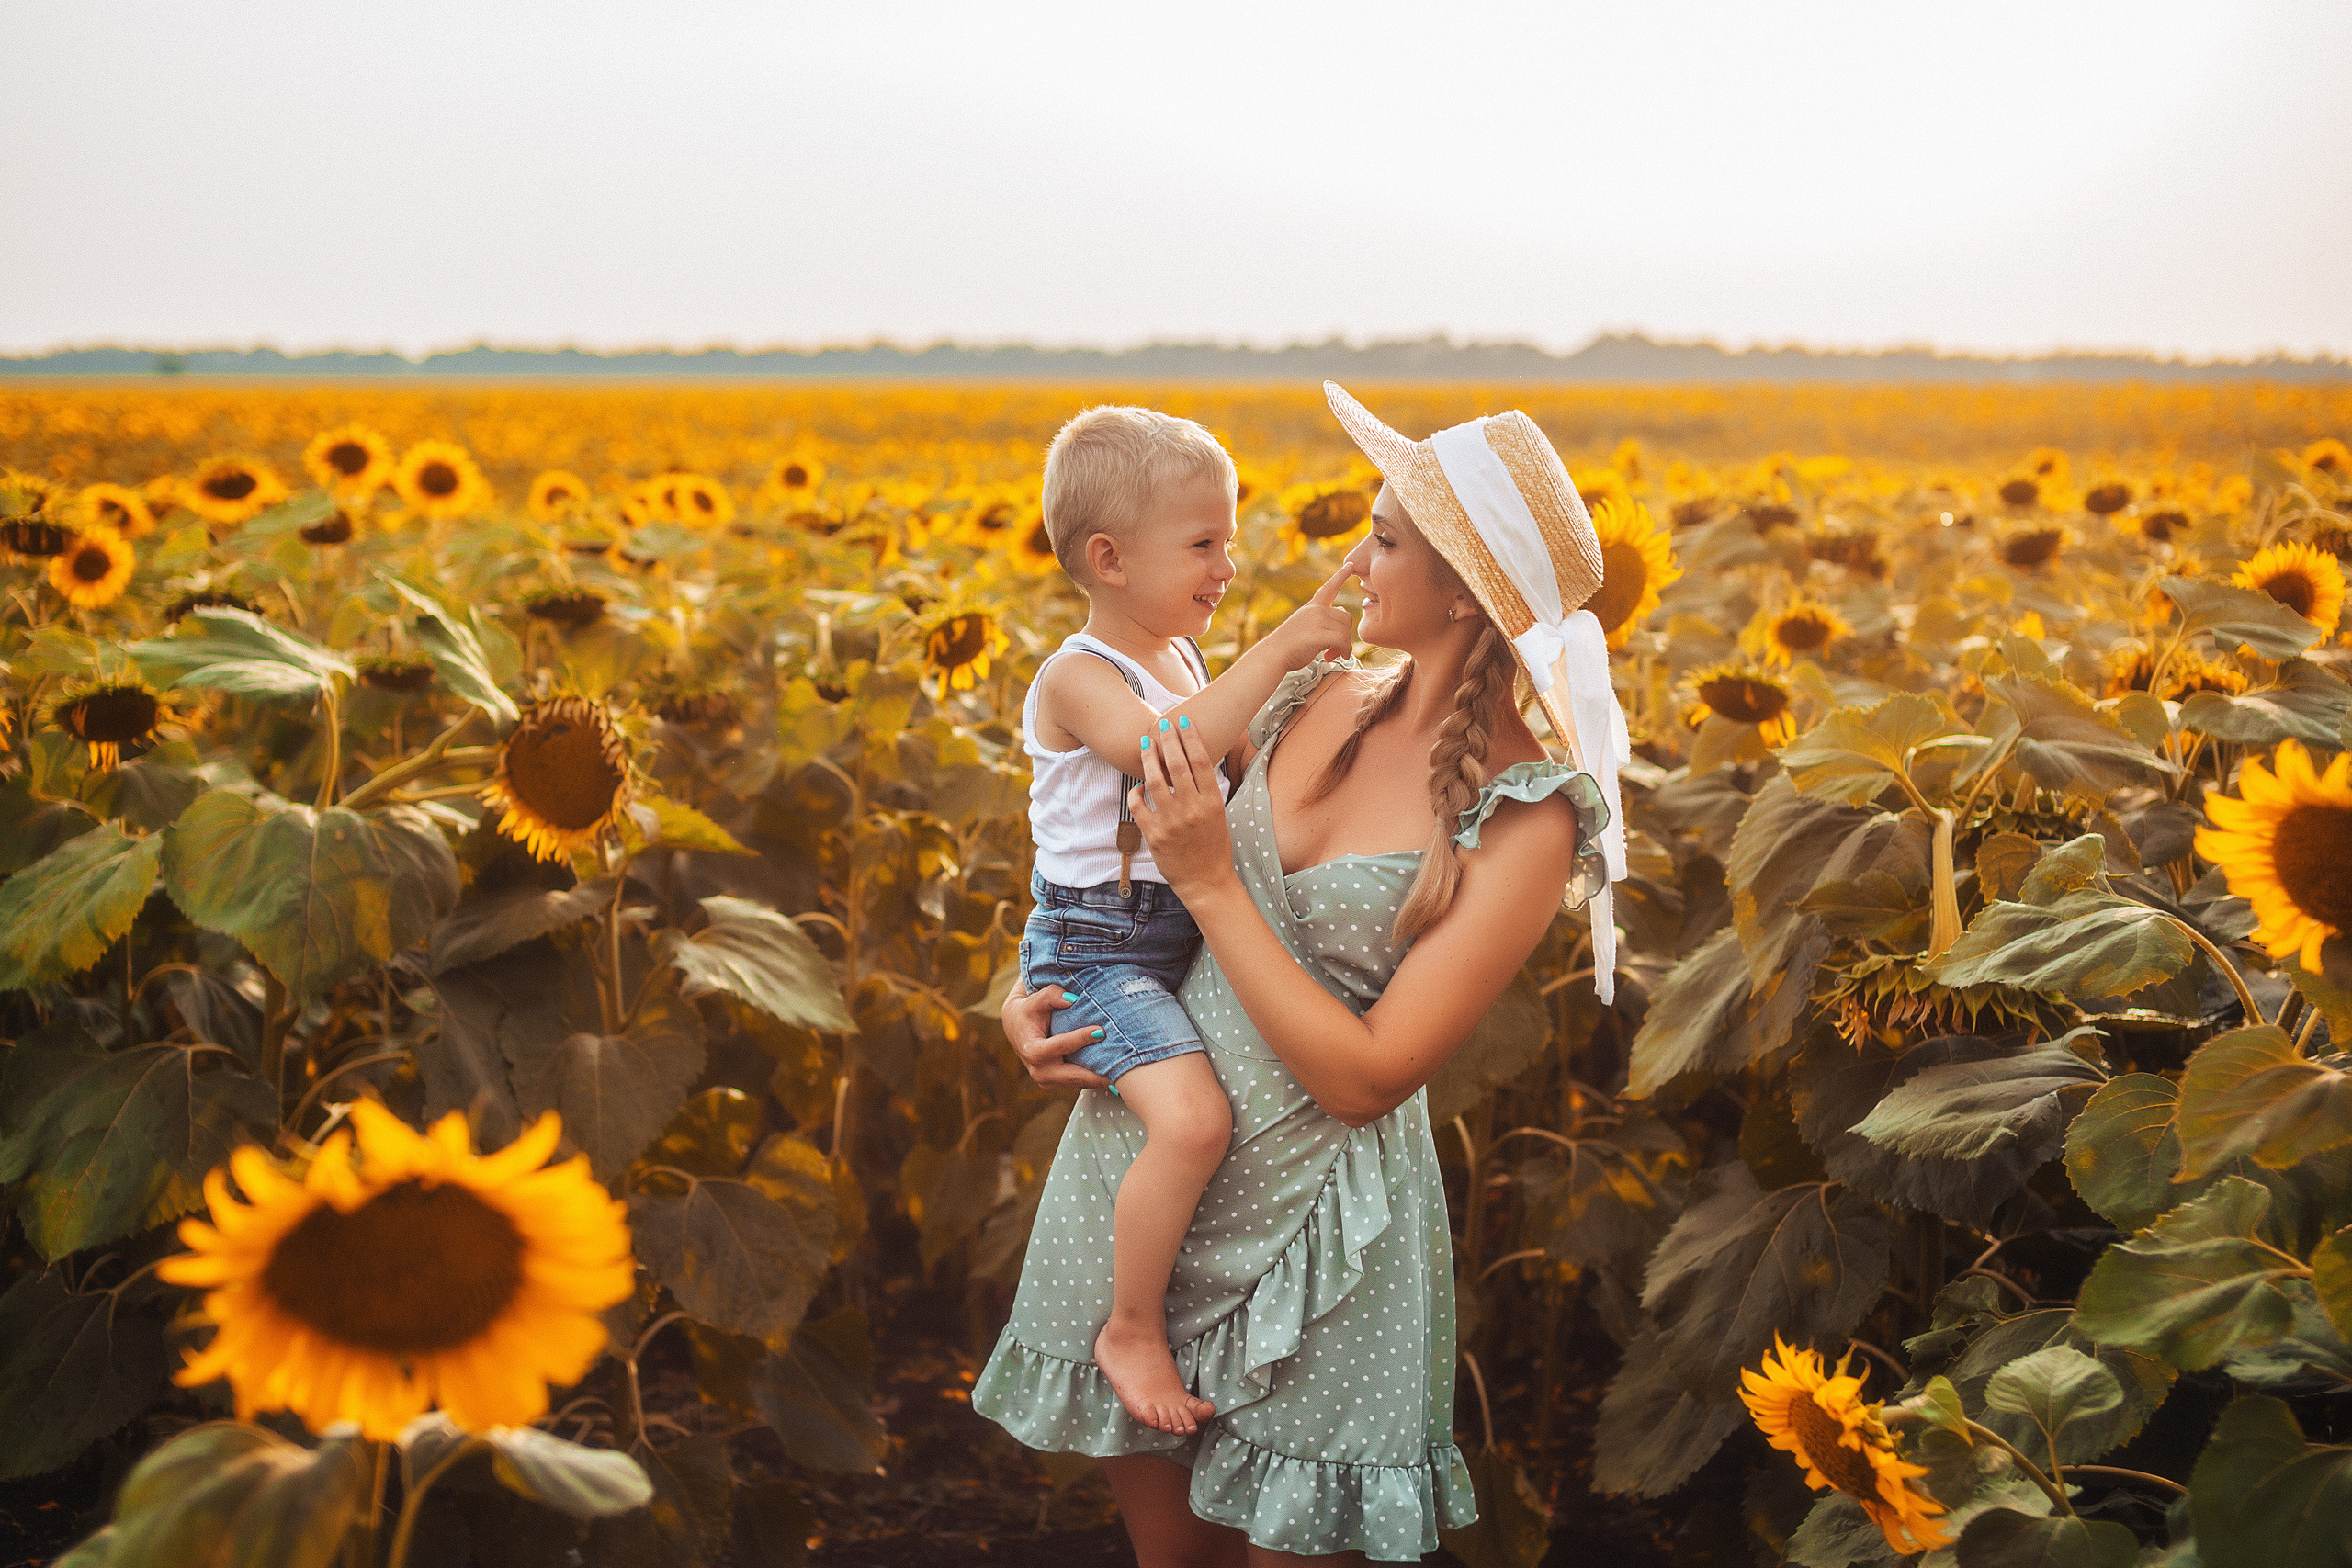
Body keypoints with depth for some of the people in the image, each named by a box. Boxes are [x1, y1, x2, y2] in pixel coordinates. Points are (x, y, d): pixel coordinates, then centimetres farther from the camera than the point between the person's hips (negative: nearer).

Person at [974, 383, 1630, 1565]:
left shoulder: (1525, 819, -16)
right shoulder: (1321, 700, 2)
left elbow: (1365, 1079, -19)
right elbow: (1161, 888, 18)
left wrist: (1210, 881, -19)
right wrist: (1038, 997, 2)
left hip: (1315, 1222, -5)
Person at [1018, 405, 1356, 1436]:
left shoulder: (1183, 658, 11)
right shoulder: (1078, 678, -17)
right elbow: (1171, 747, -36)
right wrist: (1280, 647, -34)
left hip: (1183, 934, 9)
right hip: (1096, 951, -9)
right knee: (1193, 1119, -29)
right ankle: (1133, 1331, -10)